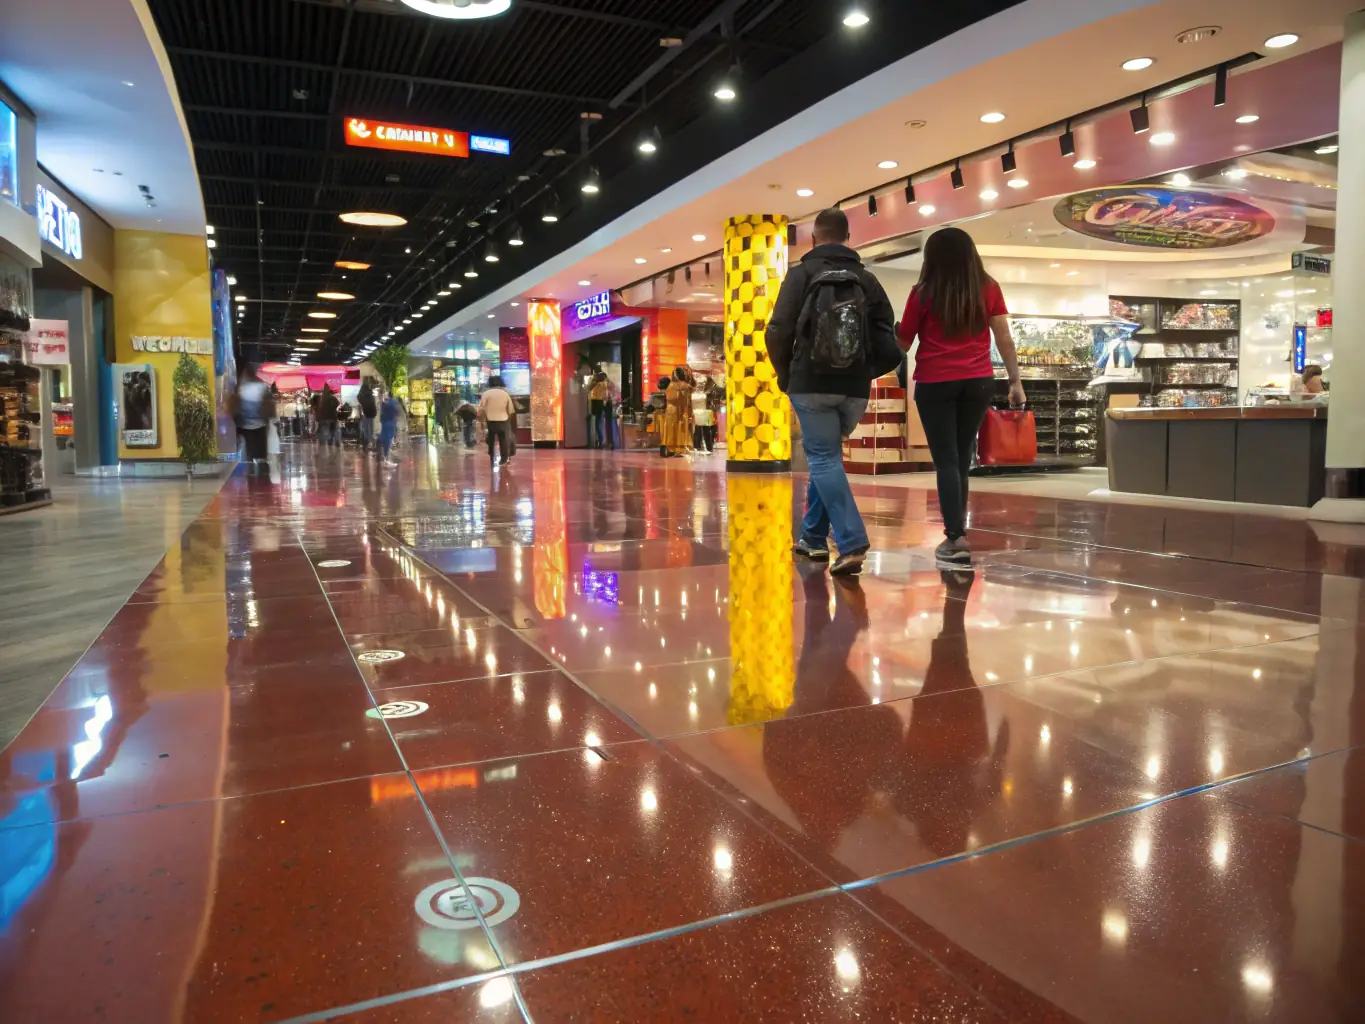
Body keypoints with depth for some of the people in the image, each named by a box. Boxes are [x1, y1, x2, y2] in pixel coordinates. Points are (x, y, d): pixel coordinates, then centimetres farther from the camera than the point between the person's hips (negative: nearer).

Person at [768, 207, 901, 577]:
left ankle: (852, 545, -15)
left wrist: (785, 374, 6)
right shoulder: (867, 280, 9)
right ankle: (814, 537, 27)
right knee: (825, 454, 20)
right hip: (855, 389, 4)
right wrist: (865, 372, 17)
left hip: (811, 384, -4)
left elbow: (778, 332, -10)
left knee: (824, 458, -2)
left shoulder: (802, 273, -2)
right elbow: (889, 342, 3)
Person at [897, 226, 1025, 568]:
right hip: (979, 382, 3)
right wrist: (1015, 381, 8)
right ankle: (956, 530, 21)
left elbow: (903, 342, 2)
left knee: (946, 461, -1)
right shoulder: (989, 289, 3)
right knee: (962, 459, 14)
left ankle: (956, 537, -11)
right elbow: (1004, 339, 2)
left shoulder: (924, 293, -5)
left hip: (935, 384, -3)